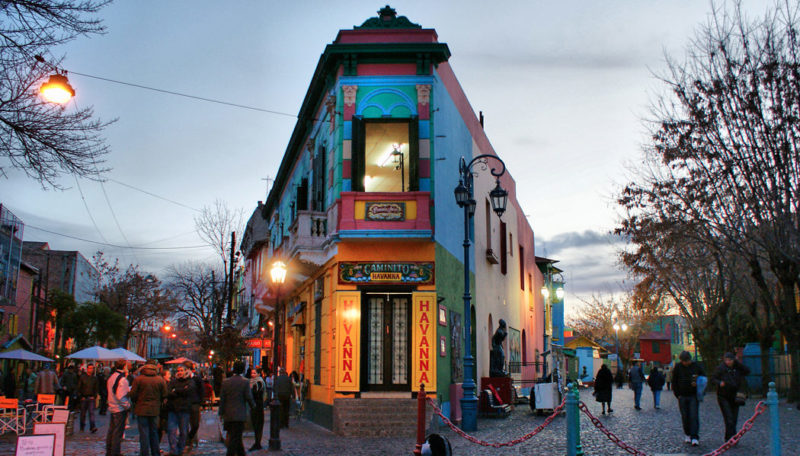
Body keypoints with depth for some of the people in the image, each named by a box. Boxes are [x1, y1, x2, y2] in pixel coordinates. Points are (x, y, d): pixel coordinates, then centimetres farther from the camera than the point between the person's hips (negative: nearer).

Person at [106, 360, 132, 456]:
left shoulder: (111, 377, 9)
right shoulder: (122, 379, -19)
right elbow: (120, 396, -24)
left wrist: (128, 388, 9)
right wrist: (127, 405, -14)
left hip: (112, 408, 9)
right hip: (120, 409, -9)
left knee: (111, 430, 17)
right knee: (118, 432, -1)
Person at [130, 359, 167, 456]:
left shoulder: (138, 379, -10)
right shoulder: (160, 380, -2)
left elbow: (133, 394, -7)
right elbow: (164, 395, 2)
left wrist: (136, 402, 13)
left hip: (142, 409, -3)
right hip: (155, 410, 3)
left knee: (144, 433, 2)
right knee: (154, 432, 15)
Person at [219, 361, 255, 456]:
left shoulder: (225, 382, 2)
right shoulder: (245, 382, -9)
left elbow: (222, 399, 3)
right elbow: (249, 397, -9)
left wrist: (221, 413, 9)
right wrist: (253, 405, 12)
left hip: (228, 415, 5)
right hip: (239, 415, -5)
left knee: (237, 437, 17)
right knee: (235, 438, -1)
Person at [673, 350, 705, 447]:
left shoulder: (696, 366, 0)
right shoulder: (677, 367, 1)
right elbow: (674, 382, 7)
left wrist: (697, 384, -8)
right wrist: (677, 394, 0)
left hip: (694, 395, -1)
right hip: (682, 396, 1)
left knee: (694, 416, -9)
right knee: (685, 416, 6)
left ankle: (694, 437, -9)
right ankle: (687, 435, 21)